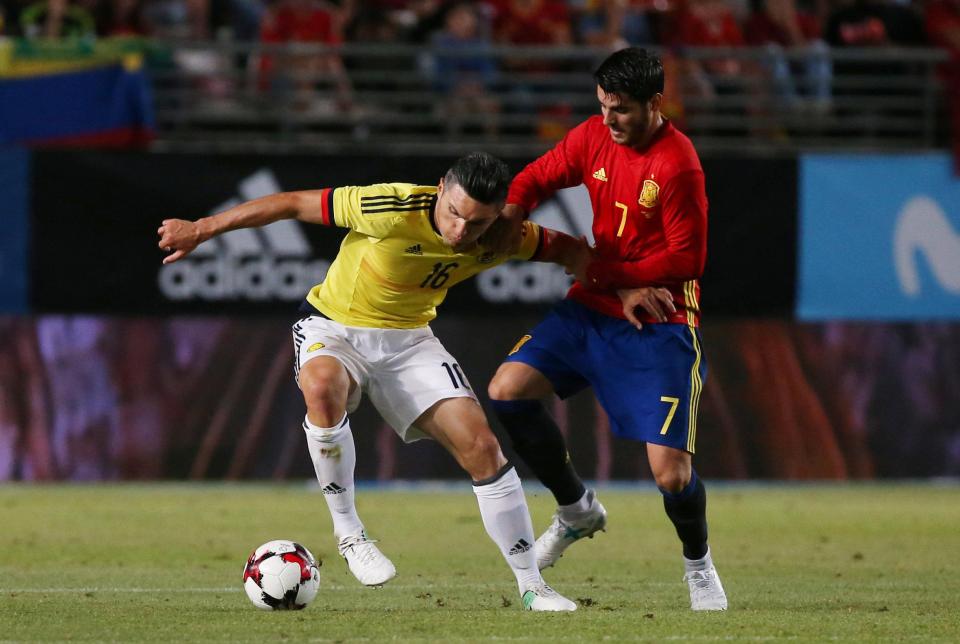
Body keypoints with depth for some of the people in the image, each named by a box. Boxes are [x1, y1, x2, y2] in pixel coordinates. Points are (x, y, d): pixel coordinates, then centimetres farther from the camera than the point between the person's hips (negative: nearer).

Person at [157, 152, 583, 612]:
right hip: (335, 327, -4)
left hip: (407, 339, 4)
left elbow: (562, 247, 5)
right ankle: (348, 532, -21)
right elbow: (294, 204, -22)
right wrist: (200, 229, -17)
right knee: (323, 389, -39)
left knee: (482, 447, -10)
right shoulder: (394, 208, -30)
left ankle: (531, 586, 4)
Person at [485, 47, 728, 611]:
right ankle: (577, 510, 12)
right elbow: (535, 181, 11)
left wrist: (605, 272, -15)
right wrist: (505, 217, -11)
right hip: (592, 309, 6)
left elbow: (688, 257, -18)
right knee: (509, 389, -10)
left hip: (659, 325, -6)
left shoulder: (678, 165, -21)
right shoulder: (593, 138, -2)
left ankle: (699, 564, 20)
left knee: (670, 471, -14)